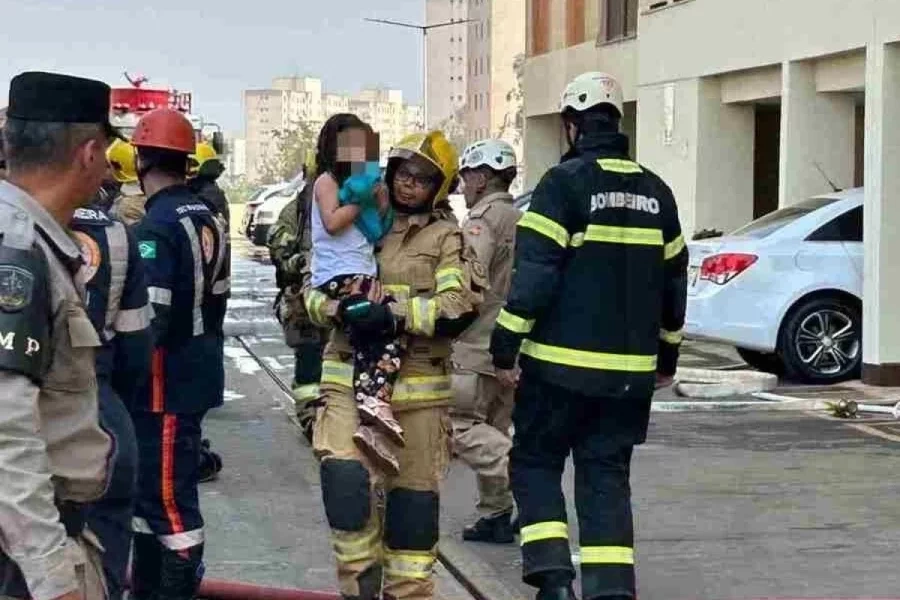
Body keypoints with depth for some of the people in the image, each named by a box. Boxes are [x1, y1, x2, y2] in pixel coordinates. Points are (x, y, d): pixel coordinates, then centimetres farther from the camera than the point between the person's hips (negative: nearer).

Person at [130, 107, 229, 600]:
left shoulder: (157, 226, -18)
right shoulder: (205, 218, 9)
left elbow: (148, 320, -24)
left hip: (167, 380, -9)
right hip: (197, 372, 9)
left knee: (170, 494, -4)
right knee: (151, 483, 19)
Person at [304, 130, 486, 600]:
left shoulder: (447, 237, 2)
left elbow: (460, 307, -11)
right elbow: (315, 290, 12)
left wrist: (395, 315, -21)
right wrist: (340, 308, -11)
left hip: (417, 384, -1)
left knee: (413, 492, 7)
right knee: (345, 479, -14)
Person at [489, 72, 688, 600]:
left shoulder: (565, 182, -8)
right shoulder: (656, 192, 11)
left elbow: (534, 274, -15)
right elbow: (673, 282, 16)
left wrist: (506, 347, -10)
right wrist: (667, 357, 24)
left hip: (562, 362, -5)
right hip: (631, 370, 5)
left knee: (535, 462, 9)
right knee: (607, 476, 11)